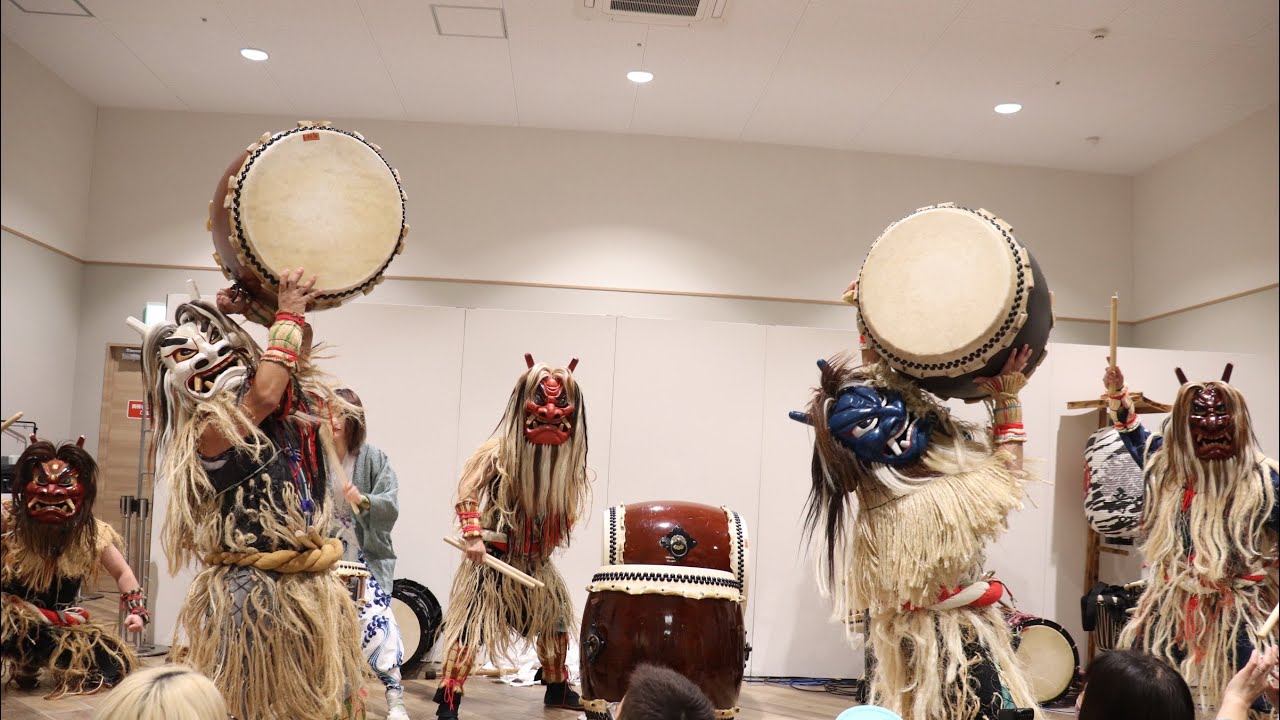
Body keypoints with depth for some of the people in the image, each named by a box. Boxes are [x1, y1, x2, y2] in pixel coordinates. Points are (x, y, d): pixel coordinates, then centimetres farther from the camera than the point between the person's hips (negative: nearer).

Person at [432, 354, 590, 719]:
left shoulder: (565, 458, 4)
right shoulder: (498, 451, -15)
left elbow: (565, 506, 16)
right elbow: (467, 491, -17)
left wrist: (553, 539, 6)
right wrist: (473, 536, -22)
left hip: (535, 561, 7)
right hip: (493, 557, -7)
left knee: (555, 618, 16)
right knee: (471, 623, -9)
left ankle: (557, 689, 34)